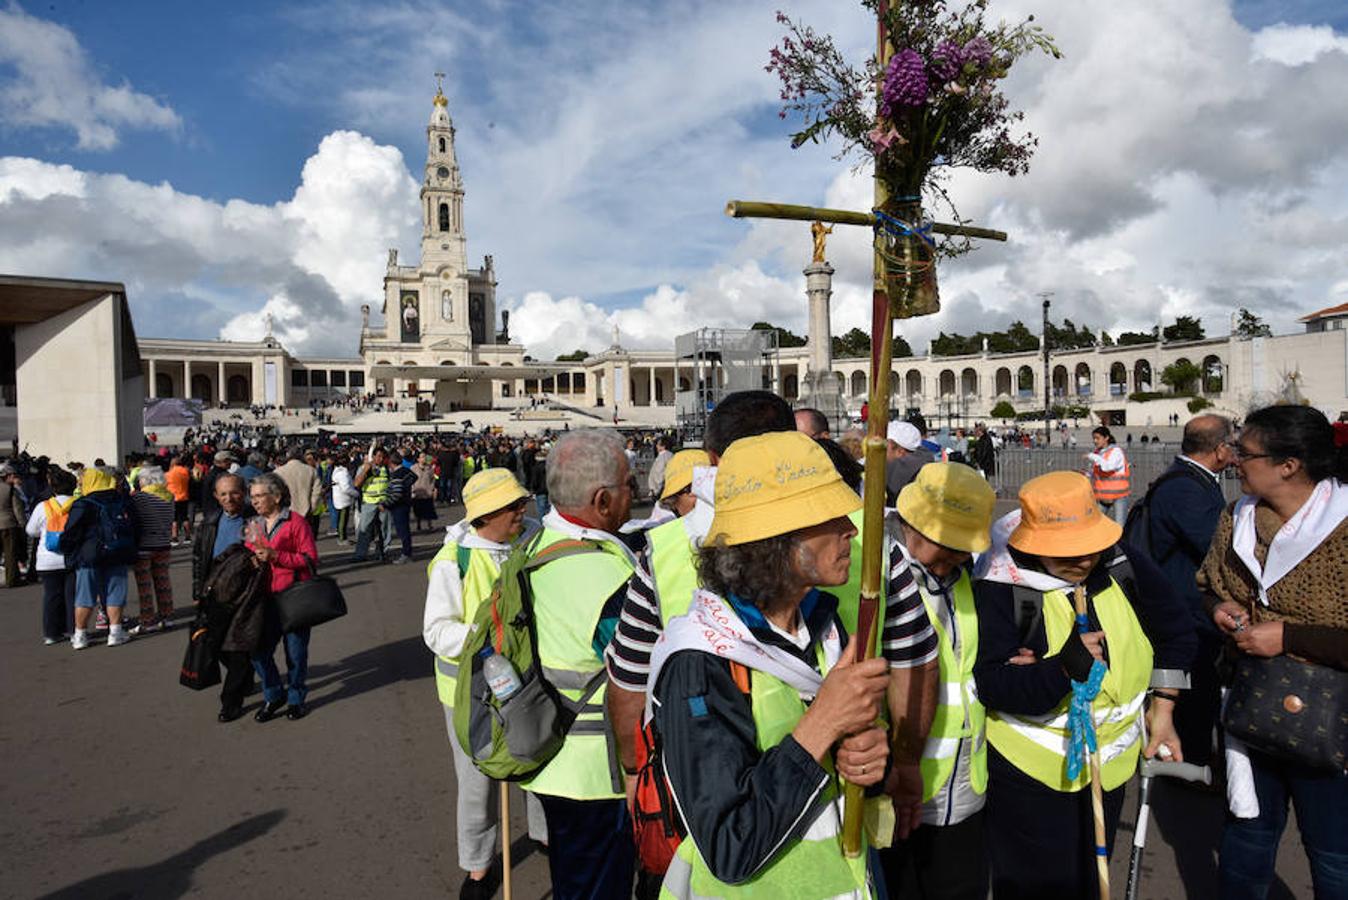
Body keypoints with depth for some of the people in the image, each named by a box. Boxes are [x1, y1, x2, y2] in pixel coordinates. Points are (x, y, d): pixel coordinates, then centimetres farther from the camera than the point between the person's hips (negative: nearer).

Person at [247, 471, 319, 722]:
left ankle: (296, 698, 24)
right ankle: (274, 696, 24)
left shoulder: (296, 522, -7)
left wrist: (275, 556, -18)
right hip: (265, 598, 5)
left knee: (296, 652, 4)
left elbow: (311, 559, -12)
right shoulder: (253, 526, 12)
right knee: (258, 650, 3)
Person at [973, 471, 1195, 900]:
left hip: (1110, 763, 5)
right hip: (1030, 772, -5)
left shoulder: (1123, 565, -11)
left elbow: (1175, 631, 6)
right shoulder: (999, 588, -23)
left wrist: (1162, 709, 7)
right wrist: (1062, 668, -39)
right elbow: (989, 685, -26)